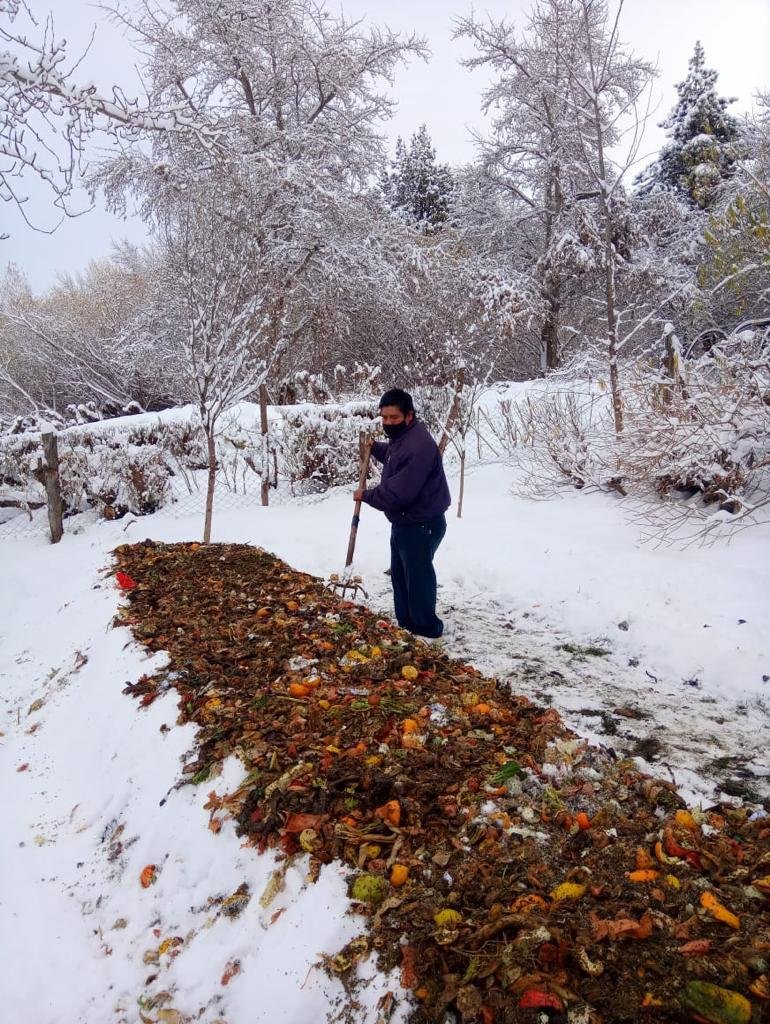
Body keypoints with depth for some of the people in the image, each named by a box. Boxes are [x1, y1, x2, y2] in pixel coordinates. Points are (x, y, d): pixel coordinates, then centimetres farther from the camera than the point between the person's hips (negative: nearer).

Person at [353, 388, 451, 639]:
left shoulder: (419, 446, -27)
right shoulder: (401, 437, 7)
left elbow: (398, 492, -31)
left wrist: (366, 495, -15)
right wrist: (374, 447, 12)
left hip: (421, 526, -11)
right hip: (404, 522, 11)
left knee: (418, 578, 0)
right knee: (400, 576, 21)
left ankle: (426, 631, 14)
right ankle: (406, 624, 35)